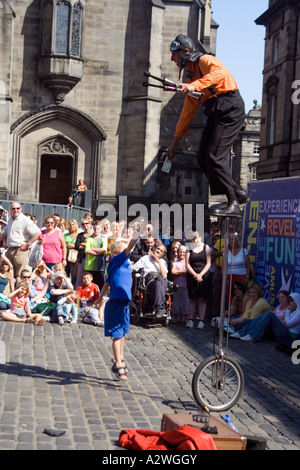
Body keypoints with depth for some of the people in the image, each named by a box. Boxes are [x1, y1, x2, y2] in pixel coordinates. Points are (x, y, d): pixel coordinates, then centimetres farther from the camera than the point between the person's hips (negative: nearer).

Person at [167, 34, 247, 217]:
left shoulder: (205, 60, -6)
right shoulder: (190, 73, 21)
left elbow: (220, 72, -31)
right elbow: (189, 109, 23)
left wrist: (194, 86, -39)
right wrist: (177, 138, 22)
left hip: (230, 111, -10)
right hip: (215, 114, 10)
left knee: (215, 157, -16)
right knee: (204, 158, 4)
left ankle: (234, 205, -9)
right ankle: (238, 193, 13)